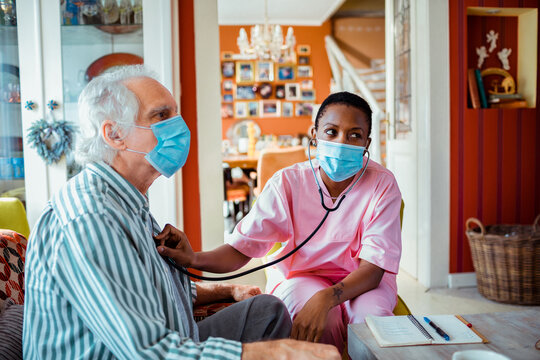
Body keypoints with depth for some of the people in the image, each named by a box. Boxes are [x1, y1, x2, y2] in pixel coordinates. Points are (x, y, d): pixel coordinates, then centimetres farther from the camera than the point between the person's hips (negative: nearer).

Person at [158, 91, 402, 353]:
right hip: (300, 276, 0)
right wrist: (195, 259, -38)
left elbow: (373, 266, -21)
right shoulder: (288, 182, -12)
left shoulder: (382, 185, -14)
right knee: (322, 319, -33)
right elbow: (242, 247, -15)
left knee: (372, 315, -32)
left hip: (361, 281, 1)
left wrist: (325, 297, -40)